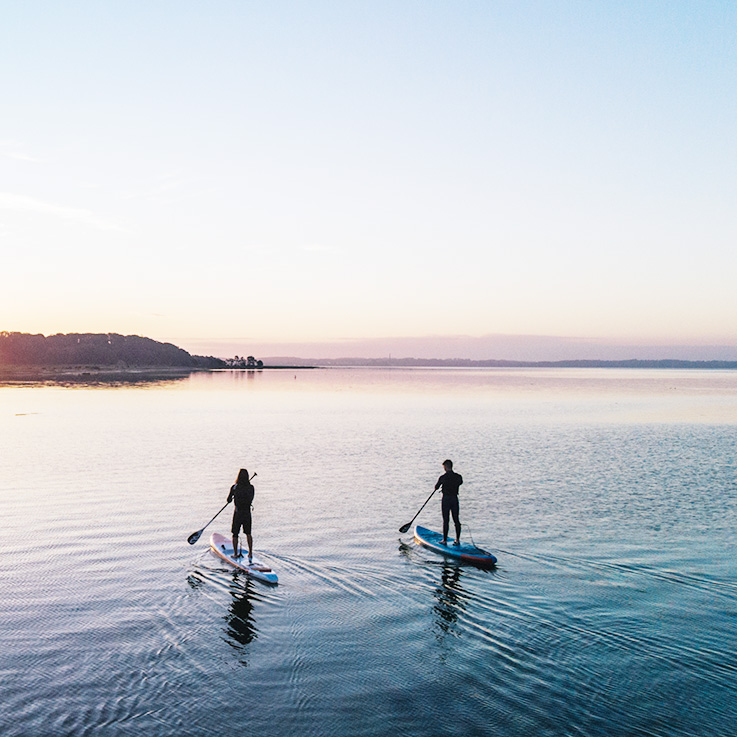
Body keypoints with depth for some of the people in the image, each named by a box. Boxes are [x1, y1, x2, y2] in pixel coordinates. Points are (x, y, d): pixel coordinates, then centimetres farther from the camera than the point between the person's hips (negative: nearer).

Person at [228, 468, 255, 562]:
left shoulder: (234, 487, -10)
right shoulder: (251, 487, -5)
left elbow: (229, 500, -1)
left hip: (237, 513, -2)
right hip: (247, 513, 2)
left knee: (235, 534, 13)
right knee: (248, 533, 17)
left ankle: (235, 554, 19)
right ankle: (250, 553, 14)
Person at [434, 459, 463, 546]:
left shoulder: (443, 477, -12)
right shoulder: (458, 477, -2)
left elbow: (436, 487, 2)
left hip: (446, 499, -3)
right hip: (455, 499, 3)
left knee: (446, 521, 3)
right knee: (456, 520, 9)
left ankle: (445, 540, 8)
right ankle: (457, 540, 13)